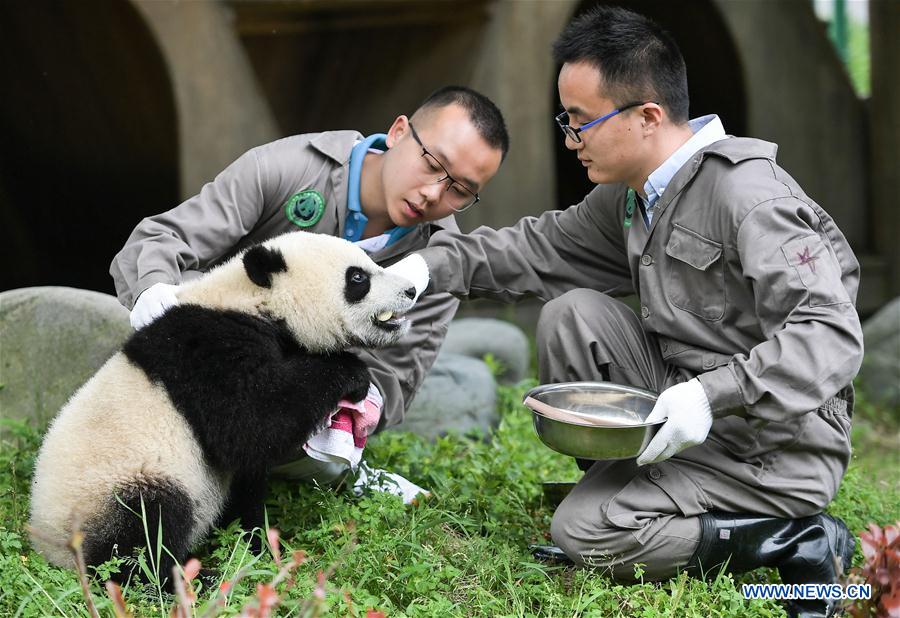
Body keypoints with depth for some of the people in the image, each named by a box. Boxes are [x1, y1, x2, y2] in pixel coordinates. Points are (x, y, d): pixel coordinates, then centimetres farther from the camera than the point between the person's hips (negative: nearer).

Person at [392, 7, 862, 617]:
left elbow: (832, 335, -29)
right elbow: (541, 247, 14)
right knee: (574, 313, -4)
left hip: (777, 447, -8)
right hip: (687, 408, 8)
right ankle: (617, 483, 5)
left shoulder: (747, 195, -23)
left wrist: (714, 396, -37)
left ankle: (802, 543, -8)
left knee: (584, 533, -16)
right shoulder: (631, 196, 6)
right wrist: (429, 265, 1)